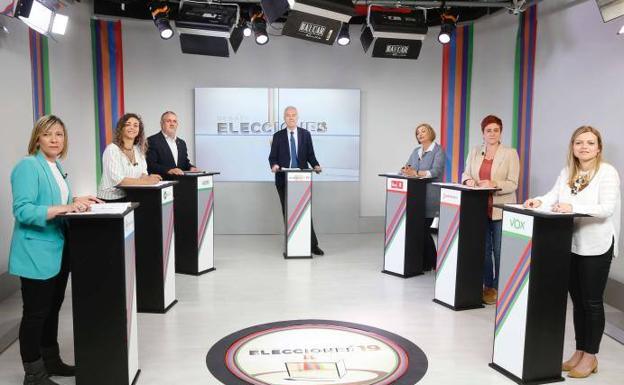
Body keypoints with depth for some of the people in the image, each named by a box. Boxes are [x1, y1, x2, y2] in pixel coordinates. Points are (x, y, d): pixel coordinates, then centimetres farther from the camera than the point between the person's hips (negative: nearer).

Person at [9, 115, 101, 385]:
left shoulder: (56, 167, 11)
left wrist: (78, 202, 0)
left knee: (53, 308, 19)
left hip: (57, 250, 9)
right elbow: (23, 211, -24)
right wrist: (65, 207, -31)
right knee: (36, 313, 3)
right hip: (36, 254, -9)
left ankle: (50, 360, 34)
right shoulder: (28, 166, -15)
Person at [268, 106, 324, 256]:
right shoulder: (278, 136, 6)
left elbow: (310, 154, 8)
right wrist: (274, 165, -17)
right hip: (283, 179, 1)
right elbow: (272, 156, 4)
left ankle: (312, 245, 0)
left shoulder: (306, 134, 8)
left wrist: (316, 165, -11)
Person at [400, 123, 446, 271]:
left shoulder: (438, 151, -2)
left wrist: (415, 173, -24)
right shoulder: (416, 151, 19)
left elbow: (435, 172, -15)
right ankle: (423, 262, 13)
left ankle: (430, 263, 10)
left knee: (424, 229, -6)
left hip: (430, 196, -6)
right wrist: (405, 170, -10)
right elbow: (407, 167, 14)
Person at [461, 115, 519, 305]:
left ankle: (498, 287, 13)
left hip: (500, 210, -4)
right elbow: (465, 174, 13)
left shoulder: (510, 153, -3)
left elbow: (513, 184, -7)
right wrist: (468, 180, -11)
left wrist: (493, 184, -24)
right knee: (483, 248, 10)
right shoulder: (474, 152, 9)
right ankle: (487, 285, 23)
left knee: (499, 251, 1)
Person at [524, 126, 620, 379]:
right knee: (577, 300, 14)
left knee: (592, 302, 4)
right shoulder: (567, 172, 9)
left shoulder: (607, 172, -10)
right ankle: (579, 352, 27)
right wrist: (539, 201, -21)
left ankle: (590, 356, 18)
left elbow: (607, 208, -21)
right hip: (570, 244, 6)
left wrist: (574, 207, -33)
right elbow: (553, 196, 0)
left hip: (596, 246, -6)